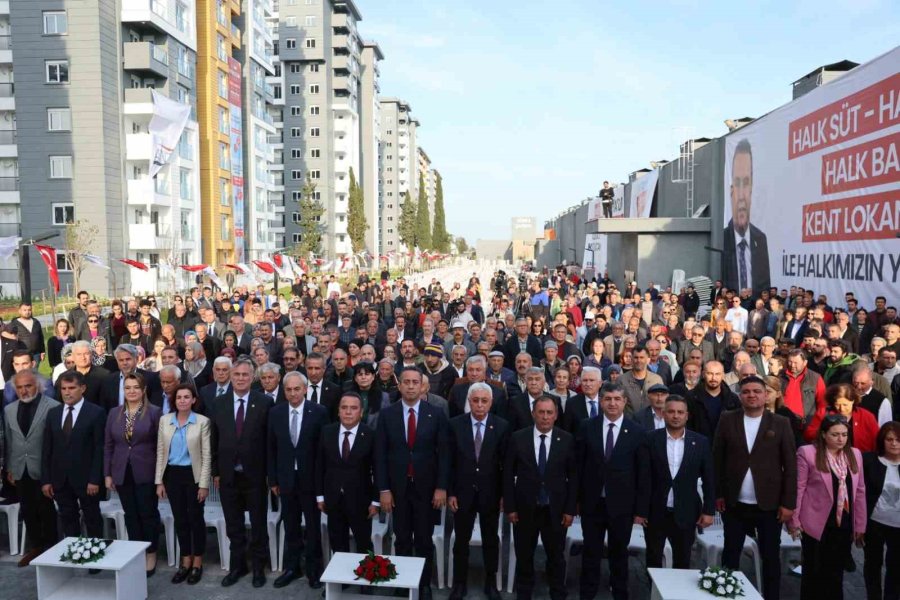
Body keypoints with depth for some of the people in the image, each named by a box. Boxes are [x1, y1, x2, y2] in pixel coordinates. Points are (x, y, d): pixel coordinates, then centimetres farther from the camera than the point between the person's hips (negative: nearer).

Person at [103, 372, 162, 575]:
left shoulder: (154, 412, -6)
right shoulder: (114, 413, 6)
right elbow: (108, 445, 9)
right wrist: (107, 474, 5)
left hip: (146, 473, -4)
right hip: (122, 473, 4)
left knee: (148, 514, 4)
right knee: (131, 516, 11)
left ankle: (151, 555, 18)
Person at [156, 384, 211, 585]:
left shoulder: (203, 422, -8)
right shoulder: (164, 420, 2)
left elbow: (206, 455, -7)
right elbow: (160, 452, 6)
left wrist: (204, 484, -10)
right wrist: (159, 481, 3)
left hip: (193, 475, -3)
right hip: (172, 475, 3)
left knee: (195, 518, 5)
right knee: (179, 519, 11)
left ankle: (197, 562, 20)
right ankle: (185, 561, 25)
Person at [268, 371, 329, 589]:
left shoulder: (319, 412, -9)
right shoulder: (275, 412, 0)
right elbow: (272, 448, 5)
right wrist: (273, 479, 3)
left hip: (311, 478, -2)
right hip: (286, 479, 3)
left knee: (313, 527, 9)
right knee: (290, 528, 15)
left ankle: (314, 570, 25)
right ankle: (291, 567, 31)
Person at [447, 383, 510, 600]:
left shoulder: (502, 426, -6)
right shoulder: (455, 424, -6)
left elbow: (506, 463, -3)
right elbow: (450, 461, -3)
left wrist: (504, 494, -4)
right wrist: (450, 492, -5)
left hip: (490, 493, 0)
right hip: (463, 492, 0)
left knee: (491, 540, 15)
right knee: (461, 540, 12)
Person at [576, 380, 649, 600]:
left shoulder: (637, 431, -5)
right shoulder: (587, 427, -3)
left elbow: (643, 473, -4)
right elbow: (578, 465, 0)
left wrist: (641, 509, -5)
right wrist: (576, 498, -2)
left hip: (621, 505, 0)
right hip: (592, 503, 1)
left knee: (619, 553, 16)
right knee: (591, 553, 12)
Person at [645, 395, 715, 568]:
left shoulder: (701, 442, -1)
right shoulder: (651, 439, -5)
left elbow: (708, 480, 3)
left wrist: (709, 510, -1)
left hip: (685, 513, 1)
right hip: (655, 512, -1)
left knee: (682, 562, 13)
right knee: (653, 560, 13)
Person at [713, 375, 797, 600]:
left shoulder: (780, 423, -3)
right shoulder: (727, 420, -1)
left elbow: (790, 465, -3)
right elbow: (717, 459, 2)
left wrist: (788, 503, -7)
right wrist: (718, 494, -1)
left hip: (770, 504, -1)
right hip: (734, 503, 1)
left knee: (770, 556, 12)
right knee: (731, 554, 13)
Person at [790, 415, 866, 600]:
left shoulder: (855, 454, 6)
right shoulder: (807, 452, -9)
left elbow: (860, 491, 9)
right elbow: (798, 488, -8)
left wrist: (860, 525, 8)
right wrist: (794, 520, -9)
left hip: (845, 524, 4)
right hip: (817, 523, -4)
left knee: (836, 573, 13)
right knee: (813, 572, 9)